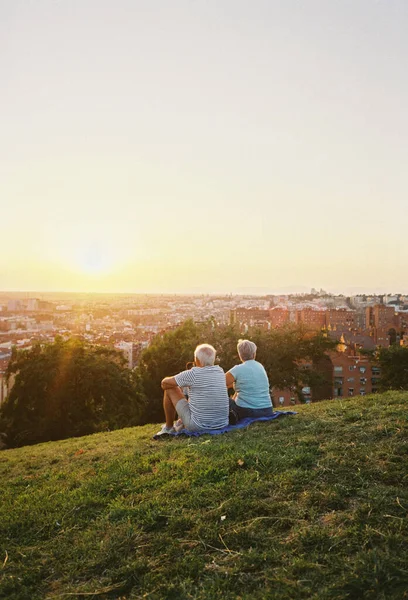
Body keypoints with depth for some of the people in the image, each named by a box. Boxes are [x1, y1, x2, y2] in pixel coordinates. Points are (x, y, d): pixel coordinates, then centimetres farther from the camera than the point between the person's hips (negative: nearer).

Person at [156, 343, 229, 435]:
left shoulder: (193, 374, -16)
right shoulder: (220, 372, 1)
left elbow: (165, 383, -3)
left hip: (198, 426, -6)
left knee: (170, 389, 9)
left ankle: (168, 428, 24)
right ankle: (183, 424, 49)